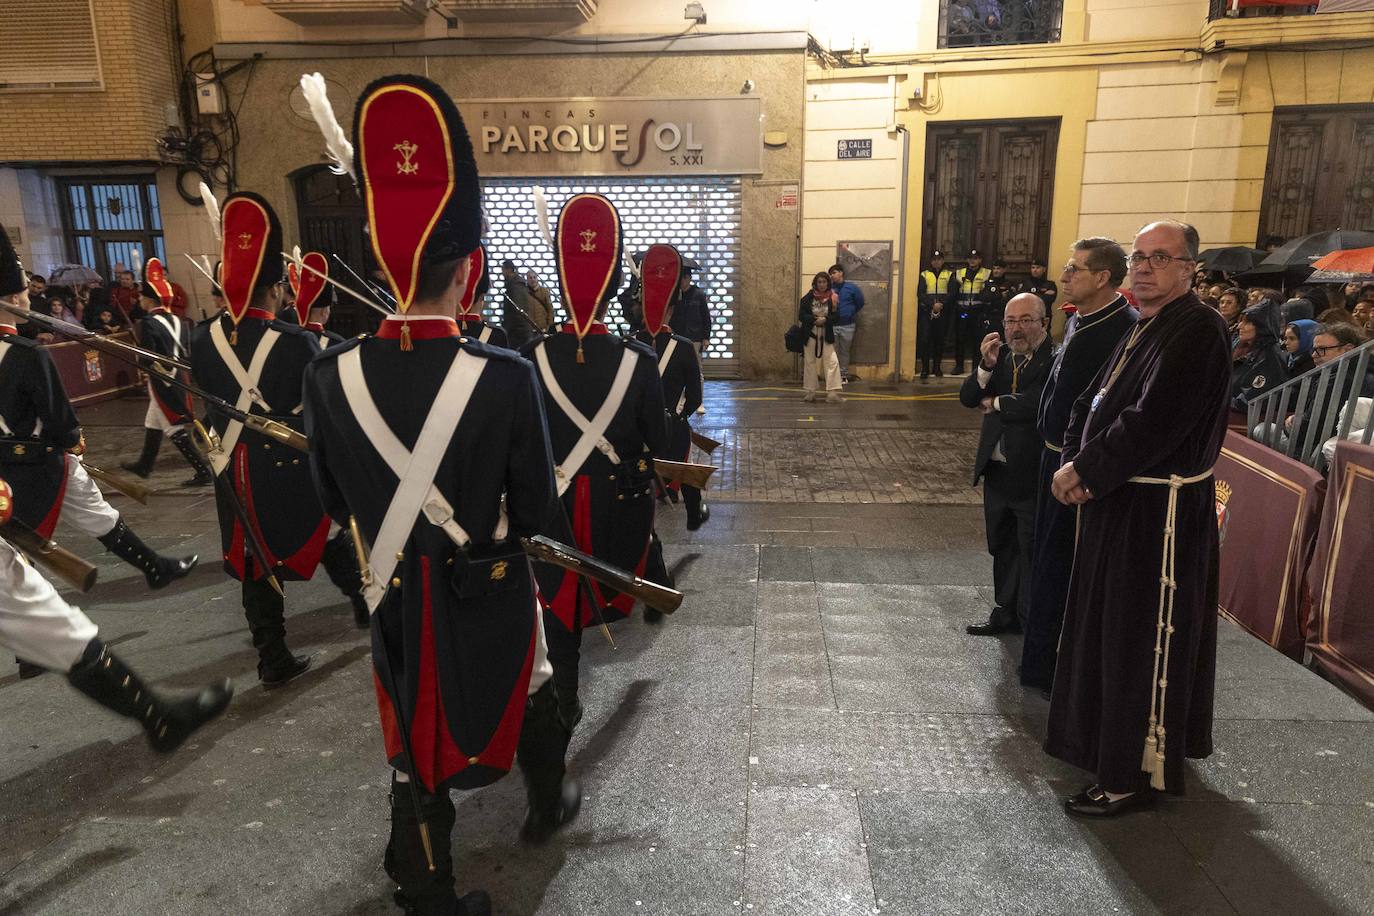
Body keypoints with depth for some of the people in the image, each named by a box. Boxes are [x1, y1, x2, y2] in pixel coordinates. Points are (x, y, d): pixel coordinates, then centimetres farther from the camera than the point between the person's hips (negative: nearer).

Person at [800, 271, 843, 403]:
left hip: (826, 335, 0)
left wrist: (825, 320, -20)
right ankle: (810, 392, 18)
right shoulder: (808, 298, -2)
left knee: (832, 361, -8)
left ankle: (832, 392, -6)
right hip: (810, 334, 0)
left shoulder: (832, 298, -2)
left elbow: (836, 317, -3)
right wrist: (815, 319, -19)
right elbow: (801, 315, -6)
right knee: (810, 362, 8)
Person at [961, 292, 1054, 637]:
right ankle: (1005, 612, 36)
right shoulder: (1000, 354, 6)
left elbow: (1037, 404, -28)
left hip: (1033, 475, -7)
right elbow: (967, 398, 2)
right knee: (1002, 548, 20)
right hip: (997, 470, 7)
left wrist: (994, 403, -10)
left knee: (1033, 553, 4)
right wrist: (987, 365, -15)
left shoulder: (1057, 360, -16)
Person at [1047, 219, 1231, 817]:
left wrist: (1083, 471, -15)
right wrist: (1075, 464, -6)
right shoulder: (1143, 330, 13)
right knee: (1106, 631, 19)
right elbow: (1091, 402, 11)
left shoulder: (1197, 331, -16)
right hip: (1119, 503, 9)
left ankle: (1133, 776, 14)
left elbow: (1150, 424, -25)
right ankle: (1105, 744, 36)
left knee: (1141, 642, 0)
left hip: (1159, 515, -9)